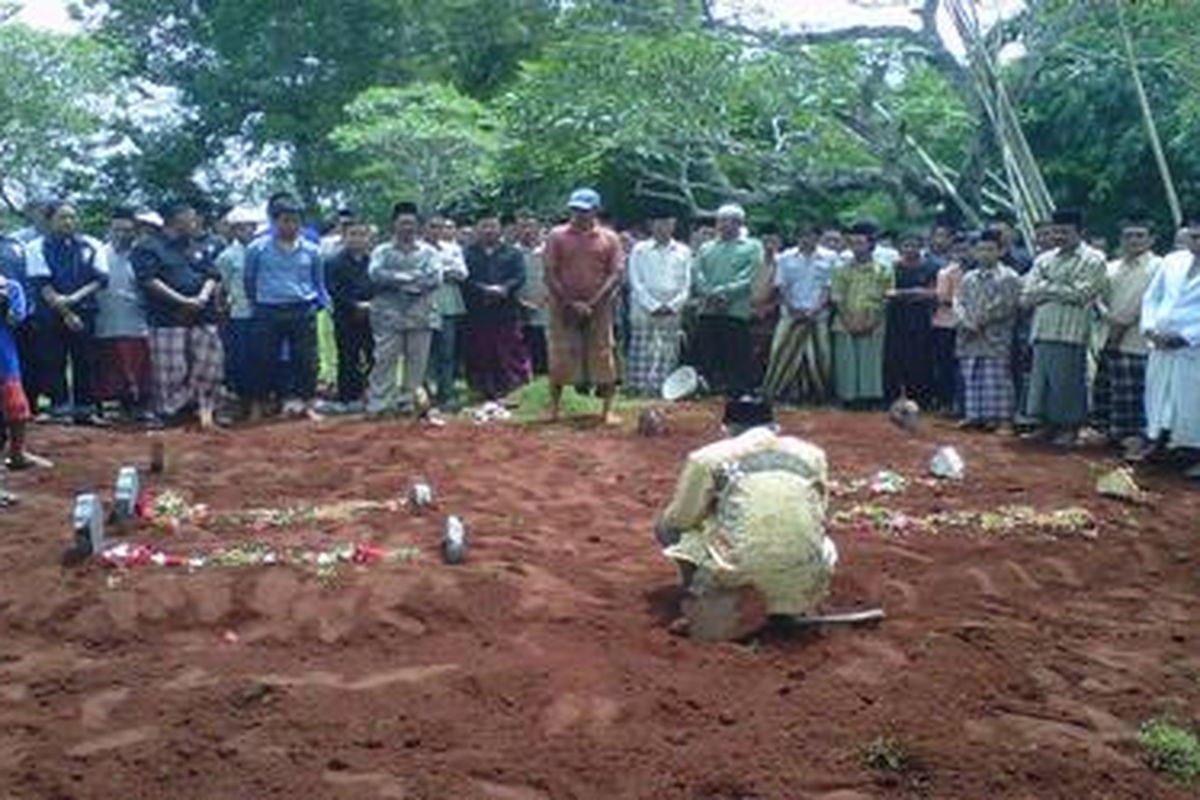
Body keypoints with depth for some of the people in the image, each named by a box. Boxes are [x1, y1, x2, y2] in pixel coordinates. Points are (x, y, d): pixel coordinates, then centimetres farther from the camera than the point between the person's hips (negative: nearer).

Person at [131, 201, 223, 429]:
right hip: (169, 319, -6)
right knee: (171, 371, -5)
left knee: (209, 363, 1)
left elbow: (213, 275, 15)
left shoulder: (197, 248, 21)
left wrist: (203, 296, -7)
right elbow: (148, 280, -11)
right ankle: (170, 414, 3)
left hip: (202, 317, 6)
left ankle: (205, 409, 10)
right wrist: (182, 300, -16)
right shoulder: (148, 247, 0)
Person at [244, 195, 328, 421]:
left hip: (303, 312, 1)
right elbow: (249, 281, 12)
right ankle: (257, 408, 14)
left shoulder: (311, 250, 5)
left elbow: (319, 282, 18)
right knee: (264, 361, 3)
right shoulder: (257, 248, 0)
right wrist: (256, 303, 17)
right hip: (268, 313, -1)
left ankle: (307, 404, 12)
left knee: (306, 360, 2)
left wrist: (323, 303, 12)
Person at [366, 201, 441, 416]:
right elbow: (376, 274, -10)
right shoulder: (382, 251, 8)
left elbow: (435, 278, -4)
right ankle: (379, 404, -2)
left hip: (421, 315, 2)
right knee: (385, 360, -5)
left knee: (417, 361, 3)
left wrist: (396, 280, -10)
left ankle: (409, 402, 11)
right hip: (389, 315, -2)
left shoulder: (428, 251, 10)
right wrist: (411, 278, -12)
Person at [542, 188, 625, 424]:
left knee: (603, 358, 0)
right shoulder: (557, 236, 3)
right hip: (564, 307, 0)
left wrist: (593, 303, -12)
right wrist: (569, 303, -9)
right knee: (560, 359, 1)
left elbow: (616, 274, -2)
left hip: (598, 307, 0)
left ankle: (608, 410, 4)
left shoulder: (609, 238, 4)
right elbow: (550, 274, 0)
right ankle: (554, 408, 10)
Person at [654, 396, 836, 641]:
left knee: (666, 530, 20)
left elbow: (675, 523, 10)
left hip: (741, 573, -3)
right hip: (805, 585, 3)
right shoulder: (811, 453, 16)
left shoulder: (708, 457, 7)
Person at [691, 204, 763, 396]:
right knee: (706, 360, 4)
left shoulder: (752, 247, 6)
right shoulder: (706, 248, 18)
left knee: (738, 362, -4)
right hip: (707, 313, 4)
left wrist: (723, 292, -16)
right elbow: (698, 276, 7)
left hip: (737, 313, -4)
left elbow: (748, 279, -6)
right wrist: (710, 296, -12)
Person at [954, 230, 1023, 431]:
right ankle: (973, 415, 12)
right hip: (970, 339, 5)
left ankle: (997, 416, -1)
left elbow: (1006, 305, -10)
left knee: (995, 378, -5)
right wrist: (966, 321, -6)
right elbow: (958, 302, 12)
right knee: (971, 379, 6)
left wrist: (982, 320, -13)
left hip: (995, 339, -5)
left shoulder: (1008, 277, -1)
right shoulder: (969, 278, 16)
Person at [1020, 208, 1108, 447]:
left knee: (1068, 382, -2)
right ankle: (1047, 425, 17)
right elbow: (1027, 297, 8)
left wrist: (1047, 288, -3)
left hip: (1071, 333, -5)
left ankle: (1070, 429, 9)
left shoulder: (1094, 260, 1)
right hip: (1042, 331, 5)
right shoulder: (1044, 259, 16)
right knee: (1041, 380, 6)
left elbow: (1080, 294, -11)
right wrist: (1061, 291, -5)